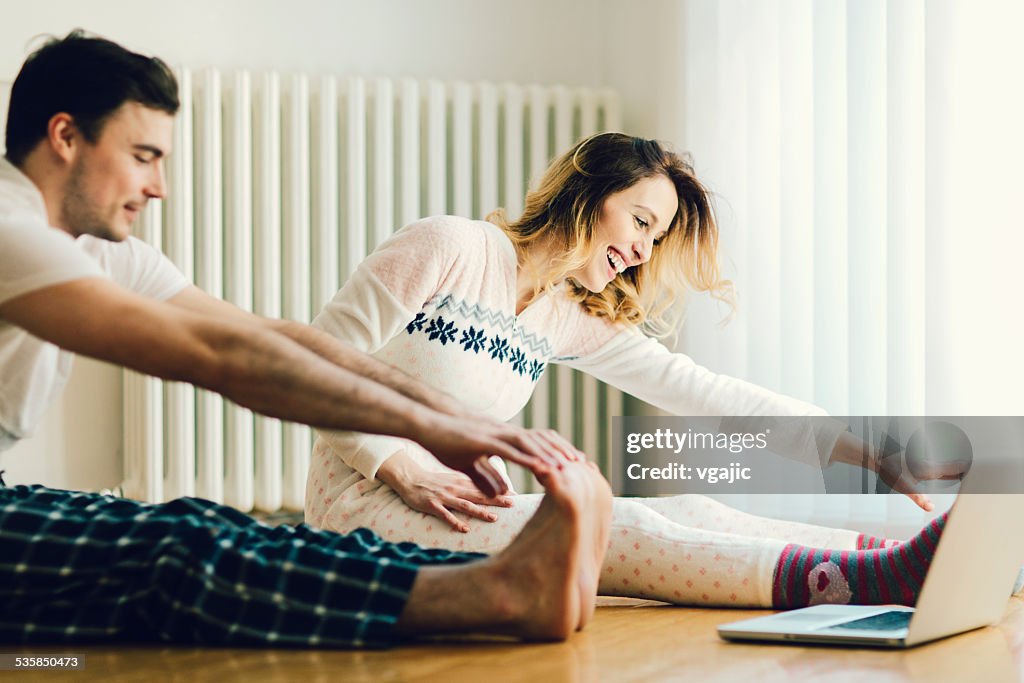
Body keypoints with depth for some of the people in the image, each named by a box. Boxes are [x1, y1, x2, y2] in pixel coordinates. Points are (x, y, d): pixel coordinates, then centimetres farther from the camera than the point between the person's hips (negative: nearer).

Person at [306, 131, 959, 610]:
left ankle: (899, 559, -19)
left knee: (684, 511, -11)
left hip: (453, 504, 8)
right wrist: (408, 472, -20)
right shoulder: (447, 249, -7)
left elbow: (697, 389, 5)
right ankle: (886, 576, -37)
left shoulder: (574, 319, 13)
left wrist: (856, 445, -4)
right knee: (624, 529, -26)